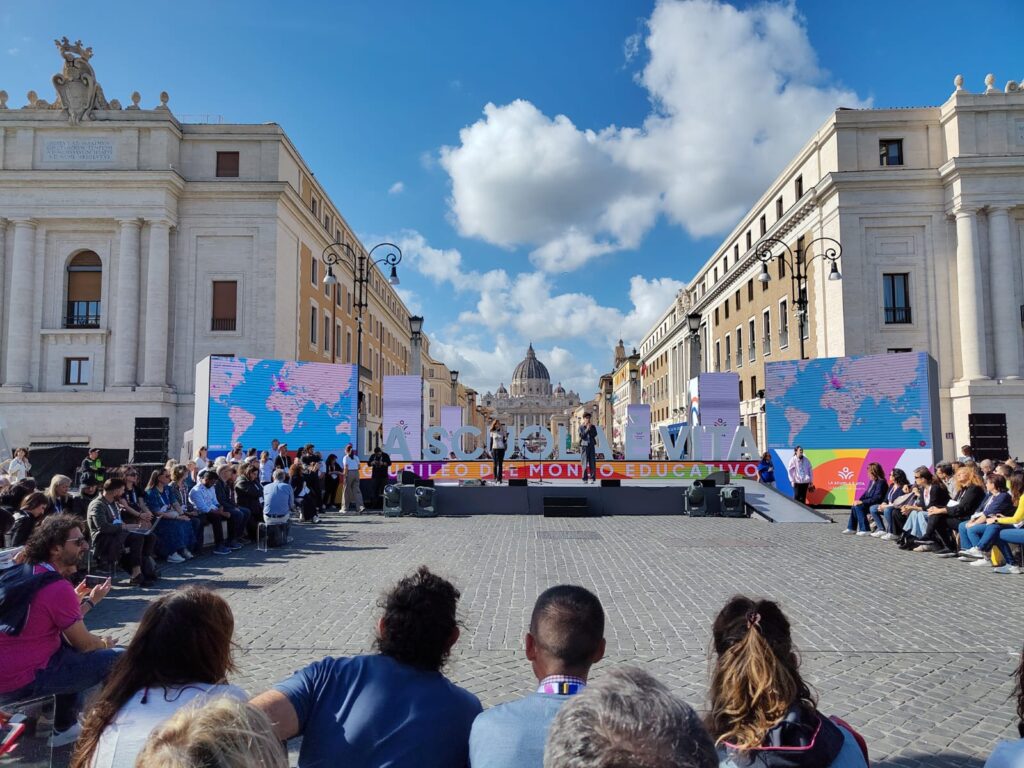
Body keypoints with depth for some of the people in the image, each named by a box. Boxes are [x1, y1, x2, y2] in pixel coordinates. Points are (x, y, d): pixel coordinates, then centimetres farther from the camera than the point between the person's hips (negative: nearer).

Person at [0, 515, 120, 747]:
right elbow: (84, 644, -8)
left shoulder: (20, 573, 8)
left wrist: (89, 600, 15)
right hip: (21, 681, -9)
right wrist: (105, 643, 11)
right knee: (118, 660, -6)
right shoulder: (59, 588, -19)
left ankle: (65, 728, 29)